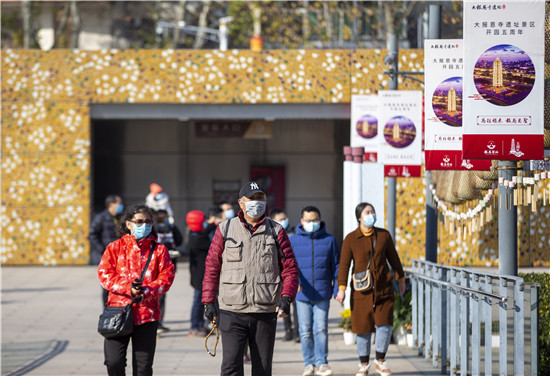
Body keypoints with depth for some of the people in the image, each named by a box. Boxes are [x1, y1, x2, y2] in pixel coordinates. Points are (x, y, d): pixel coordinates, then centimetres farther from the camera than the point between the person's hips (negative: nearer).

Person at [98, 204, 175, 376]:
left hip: (147, 313, 1)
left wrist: (147, 291, -15)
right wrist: (128, 289, -15)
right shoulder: (115, 247, 8)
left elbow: (166, 276, 2)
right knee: (114, 362, -10)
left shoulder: (159, 249, 11)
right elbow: (105, 274, 0)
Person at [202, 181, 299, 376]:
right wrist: (208, 302, 2)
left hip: (266, 313, 2)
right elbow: (212, 267, 7)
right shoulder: (225, 230, 3)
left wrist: (286, 297, -11)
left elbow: (290, 268, 4)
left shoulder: (276, 231, 5)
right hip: (232, 311, -1)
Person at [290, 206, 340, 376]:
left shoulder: (329, 240, 5)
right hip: (302, 294, 1)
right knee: (305, 331, 3)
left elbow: (336, 266, 10)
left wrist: (337, 289, 4)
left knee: (321, 329, -5)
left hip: (322, 294, -1)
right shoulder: (293, 241, 4)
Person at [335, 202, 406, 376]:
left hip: (383, 289, 1)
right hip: (361, 290, -1)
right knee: (363, 327, 3)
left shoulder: (384, 235, 5)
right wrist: (342, 288, -9)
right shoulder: (351, 238, -2)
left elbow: (393, 258, 16)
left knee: (385, 325, -7)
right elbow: (344, 264, -2)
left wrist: (401, 279, 21)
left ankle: (380, 361, 12)